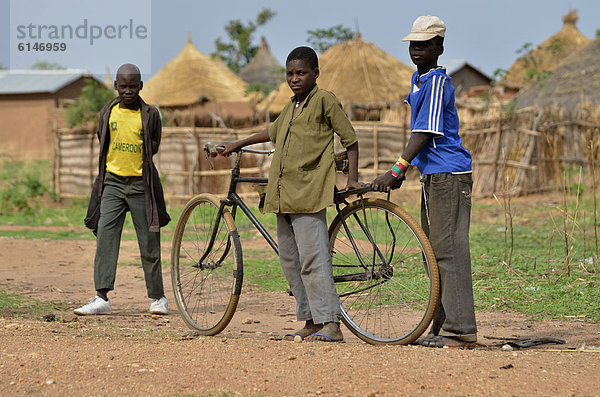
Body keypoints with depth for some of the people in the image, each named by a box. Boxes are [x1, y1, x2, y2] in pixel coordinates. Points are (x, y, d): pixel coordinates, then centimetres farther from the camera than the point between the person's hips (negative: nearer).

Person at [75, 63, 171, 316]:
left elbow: (154, 146, 10)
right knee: (105, 238, -8)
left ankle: (157, 297, 14)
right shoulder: (108, 113, 6)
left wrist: (135, 163, 5)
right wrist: (118, 164, 12)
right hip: (112, 182, 2)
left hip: (141, 184, -2)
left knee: (149, 241, 2)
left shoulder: (150, 115, 0)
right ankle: (102, 298, -9)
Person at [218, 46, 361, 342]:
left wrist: (352, 179, -5)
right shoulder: (291, 106, 19)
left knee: (313, 260, -14)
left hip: (308, 193, -9)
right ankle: (311, 322, 13)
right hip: (283, 193, 9)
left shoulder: (324, 100, -3)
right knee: (289, 260, 8)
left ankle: (331, 324, -14)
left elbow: (350, 139, -2)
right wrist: (237, 145, 42)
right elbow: (274, 132, 37)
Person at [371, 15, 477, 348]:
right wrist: (401, 170, 25)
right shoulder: (418, 79, 17)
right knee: (434, 253, 13)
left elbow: (425, 134, -19)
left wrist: (394, 172, -22)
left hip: (448, 176, -10)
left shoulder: (437, 82, -13)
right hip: (432, 175, 10)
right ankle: (442, 328, 18)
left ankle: (461, 331, -12)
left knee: (449, 251, -11)